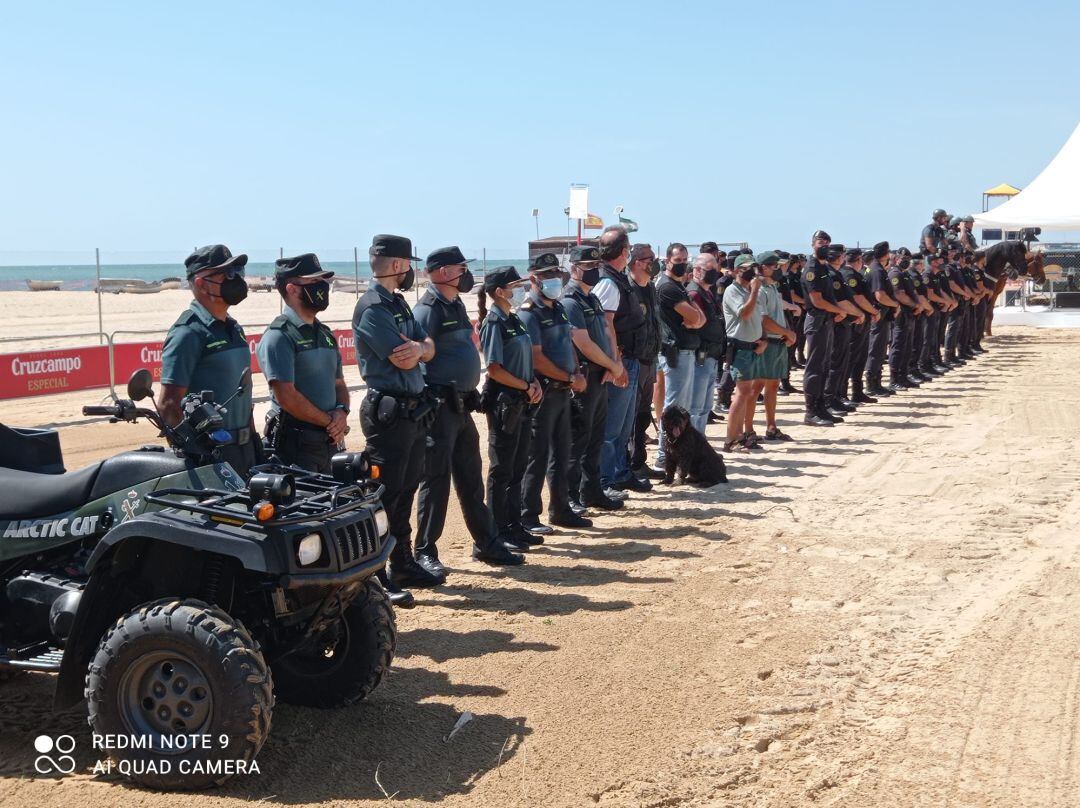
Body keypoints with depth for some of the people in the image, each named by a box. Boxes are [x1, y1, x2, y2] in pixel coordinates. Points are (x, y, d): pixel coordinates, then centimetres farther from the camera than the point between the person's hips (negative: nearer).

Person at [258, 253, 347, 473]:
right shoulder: (279, 336, -11)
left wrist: (342, 412, -1)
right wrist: (330, 422, -10)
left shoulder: (325, 334, 16)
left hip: (328, 442, 8)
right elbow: (286, 396, -18)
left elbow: (339, 383, 21)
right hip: (295, 445, -8)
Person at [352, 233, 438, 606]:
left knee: (406, 490, 16)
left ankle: (403, 565, 28)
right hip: (389, 411, -10)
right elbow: (402, 359, -20)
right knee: (386, 493, -6)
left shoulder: (397, 303, 16)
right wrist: (414, 349, 2)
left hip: (414, 409, 10)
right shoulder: (372, 307, -14)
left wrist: (418, 347, -14)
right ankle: (375, 576, 1)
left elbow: (428, 347, 9)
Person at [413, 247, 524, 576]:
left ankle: (486, 544, 26)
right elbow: (417, 358, -20)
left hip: (462, 405, 9)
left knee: (471, 480, 16)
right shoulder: (427, 310, -13)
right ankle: (425, 552, 5)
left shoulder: (457, 305, 16)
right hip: (439, 406, -9)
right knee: (436, 480, -4)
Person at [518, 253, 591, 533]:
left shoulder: (559, 308, 15)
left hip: (563, 391, 8)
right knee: (537, 457, -3)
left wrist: (578, 374, 3)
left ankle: (560, 510, 25)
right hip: (543, 392, -8)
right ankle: (527, 518, 4)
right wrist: (570, 378, -13)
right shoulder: (528, 313, -12)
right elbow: (536, 359, -18)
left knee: (561, 454, 14)